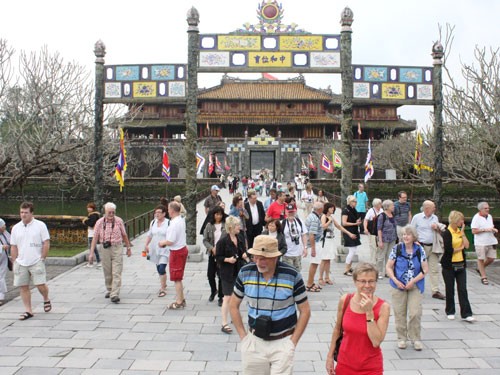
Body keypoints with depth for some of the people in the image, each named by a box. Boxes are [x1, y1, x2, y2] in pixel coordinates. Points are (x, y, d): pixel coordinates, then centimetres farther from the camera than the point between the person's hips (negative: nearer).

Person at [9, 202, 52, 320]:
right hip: (21, 263, 4)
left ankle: (46, 300, 24)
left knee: (40, 285, -7)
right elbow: (13, 247, 11)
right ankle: (28, 311, 15)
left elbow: (46, 243, -2)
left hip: (36, 262, -3)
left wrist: (42, 259, -5)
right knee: (23, 287, 5)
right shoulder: (16, 228, 7)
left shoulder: (40, 225, -3)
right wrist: (14, 263, 7)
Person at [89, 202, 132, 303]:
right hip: (104, 249, 1)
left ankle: (115, 295, -12)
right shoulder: (99, 222, -1)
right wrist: (91, 253, -5)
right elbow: (95, 238, -1)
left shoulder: (119, 221, 0)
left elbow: (124, 235, 11)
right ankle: (109, 290, 32)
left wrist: (128, 247, 15)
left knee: (116, 273, -9)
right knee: (107, 273, 12)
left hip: (117, 249, -1)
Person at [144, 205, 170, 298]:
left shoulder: (168, 223, -11)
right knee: (158, 269, 15)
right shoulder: (153, 222, 7)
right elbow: (149, 235, 15)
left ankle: (163, 289, -5)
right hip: (155, 249, 6)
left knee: (162, 269, -14)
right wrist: (146, 245, 6)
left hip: (165, 249, -6)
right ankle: (163, 284, 35)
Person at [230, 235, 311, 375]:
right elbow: (234, 306, 6)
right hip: (254, 342, 3)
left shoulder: (292, 276, -13)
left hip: (282, 342, -2)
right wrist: (243, 336, 2)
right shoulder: (245, 273, -6)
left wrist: (293, 342, -6)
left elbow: (305, 311, -3)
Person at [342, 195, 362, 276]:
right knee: (352, 251, -10)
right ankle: (346, 270, -3)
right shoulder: (346, 211, -12)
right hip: (348, 233, -9)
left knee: (354, 251, 11)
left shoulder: (354, 210, 13)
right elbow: (344, 223, -18)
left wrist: (358, 222, 5)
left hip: (354, 232, 9)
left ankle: (349, 268, 21)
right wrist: (355, 223, -18)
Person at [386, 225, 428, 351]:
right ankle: (401, 338, 20)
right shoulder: (397, 249, -3)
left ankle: (415, 338, 13)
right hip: (399, 285, 0)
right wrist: (396, 281, -12)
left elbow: (425, 269, -1)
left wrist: (413, 281, -12)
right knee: (400, 313, 5)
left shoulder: (419, 250, -2)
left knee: (415, 313, -5)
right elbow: (388, 267, 0)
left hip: (415, 286, 0)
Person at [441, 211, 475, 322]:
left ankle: (466, 314, 2)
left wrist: (462, 232, -5)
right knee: (450, 289, 7)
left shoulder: (460, 231, 8)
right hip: (449, 265, -5)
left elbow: (467, 245, -3)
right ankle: (450, 311, 22)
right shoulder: (447, 233, -11)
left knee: (463, 289, 2)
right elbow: (449, 250, -18)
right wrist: (460, 248, -3)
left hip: (461, 264, 5)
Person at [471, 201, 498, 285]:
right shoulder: (476, 218, -10)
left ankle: (480, 269, 31)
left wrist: (494, 230, 1)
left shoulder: (489, 216, 11)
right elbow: (474, 231, -15)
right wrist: (485, 229, -21)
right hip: (481, 243, -6)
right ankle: (483, 277, 13)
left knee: (491, 258, 6)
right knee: (481, 259, 3)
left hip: (491, 241, 6)